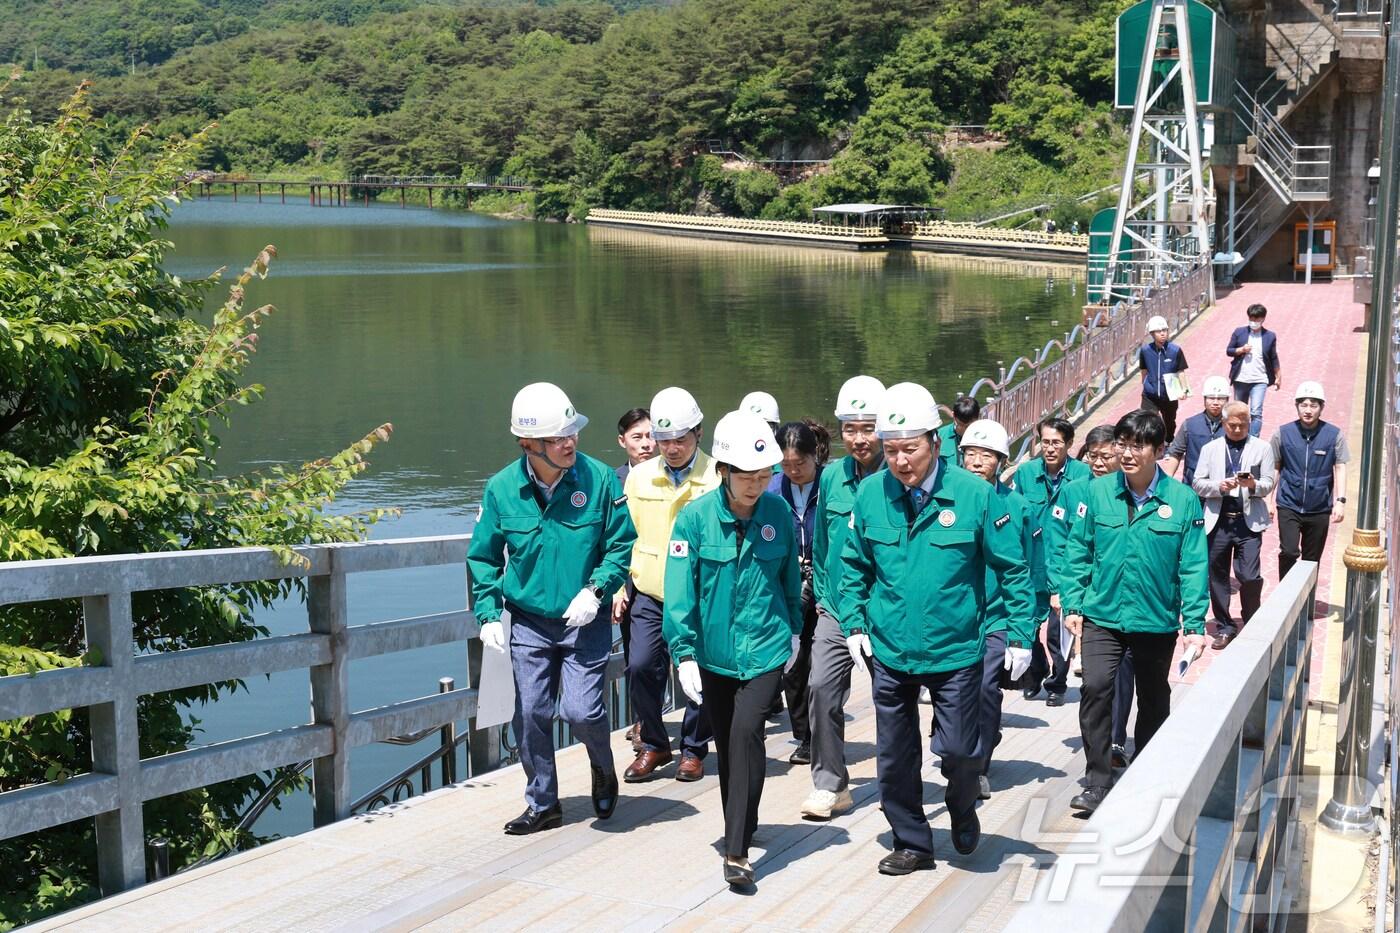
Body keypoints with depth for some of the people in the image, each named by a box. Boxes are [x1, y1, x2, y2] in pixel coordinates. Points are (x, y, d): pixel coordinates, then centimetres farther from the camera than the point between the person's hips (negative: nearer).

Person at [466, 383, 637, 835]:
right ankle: (542, 804, 23)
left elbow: (622, 543, -1)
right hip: (529, 623, 2)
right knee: (531, 715, 4)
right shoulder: (501, 488, -5)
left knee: (580, 710, -10)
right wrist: (488, 614, -4)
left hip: (586, 622, -2)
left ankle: (604, 769, 24)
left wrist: (595, 590, -15)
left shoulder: (599, 479, -10)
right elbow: (483, 558, 6)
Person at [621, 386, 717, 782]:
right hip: (651, 592, 3)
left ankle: (693, 750, 24)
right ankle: (653, 745, 14)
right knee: (641, 666, -6)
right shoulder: (639, 477, 7)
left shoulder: (718, 478, -5)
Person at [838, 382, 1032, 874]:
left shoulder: (974, 494, -13)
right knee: (894, 757, 10)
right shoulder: (870, 494, -5)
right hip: (889, 650, 3)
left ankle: (963, 811, 36)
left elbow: (1013, 567, -4)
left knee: (960, 749, 2)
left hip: (955, 650, -2)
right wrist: (854, 626, 2)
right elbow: (853, 565, 8)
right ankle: (912, 843, 29)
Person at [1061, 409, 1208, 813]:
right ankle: (1098, 781, -5)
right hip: (1103, 615, 0)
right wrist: (1072, 604, -3)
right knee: (1095, 688, -16)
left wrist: (1194, 623, -8)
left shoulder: (1182, 500, -9)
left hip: (1157, 619, 0)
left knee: (1153, 700, 15)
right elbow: (1077, 552, 1)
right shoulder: (1098, 492, -5)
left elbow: (1193, 566, -6)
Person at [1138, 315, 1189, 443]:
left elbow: (1180, 372, -6)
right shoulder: (1145, 350, -8)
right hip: (1150, 395, 0)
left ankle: (1169, 444, 45)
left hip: (1169, 395, 0)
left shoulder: (1175, 350, -13)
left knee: (1169, 423, 20)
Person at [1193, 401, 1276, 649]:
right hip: (1217, 521, 2)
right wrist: (1219, 486, -14)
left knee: (1249, 576, -9)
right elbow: (1198, 484, 5)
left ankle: (1251, 626, 11)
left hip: (1249, 521, -2)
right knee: (1217, 577, 6)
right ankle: (1224, 628, 18)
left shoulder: (1262, 448, 8)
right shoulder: (1210, 449, 11)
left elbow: (1268, 485, 3)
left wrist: (1253, 485, -18)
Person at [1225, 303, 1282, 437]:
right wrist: (1241, 350, -13)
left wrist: (1278, 377, 9)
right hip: (1240, 379, 2)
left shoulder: (1270, 336, 2)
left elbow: (1274, 359, 10)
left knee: (1256, 413, -15)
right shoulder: (1239, 332, 3)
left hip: (1259, 381, -2)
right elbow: (1228, 351, 5)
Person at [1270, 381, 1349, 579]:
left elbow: (1340, 469, -2)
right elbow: (1274, 468, 5)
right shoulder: (1283, 434, -2)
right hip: (1289, 505, -1)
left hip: (1319, 509, 1)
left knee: (1312, 560, 9)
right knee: (1289, 552, -16)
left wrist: (1340, 501, -11)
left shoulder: (1334, 435, -3)